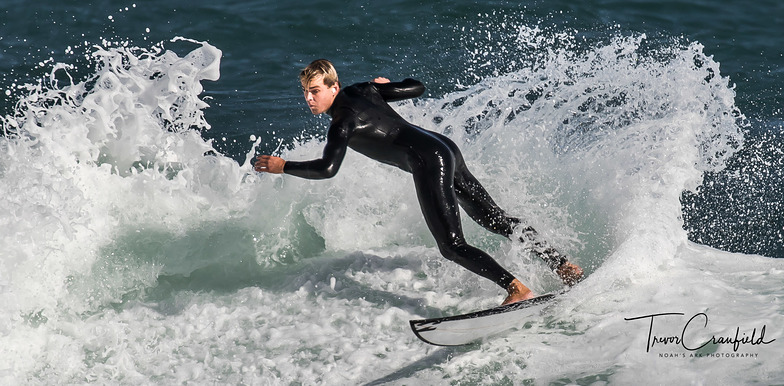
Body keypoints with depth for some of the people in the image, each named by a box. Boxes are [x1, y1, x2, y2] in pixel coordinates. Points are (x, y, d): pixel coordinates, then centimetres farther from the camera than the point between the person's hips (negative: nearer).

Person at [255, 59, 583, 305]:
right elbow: (416, 88, 20)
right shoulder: (361, 91, 13)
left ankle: (517, 289, -22)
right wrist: (385, 85, 40)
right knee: (497, 221, 13)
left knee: (452, 246, -12)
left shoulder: (344, 120, -11)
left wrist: (282, 166, -9)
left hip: (429, 164, -9)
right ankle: (563, 266, 13)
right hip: (447, 149, 9)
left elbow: (327, 168, -21)